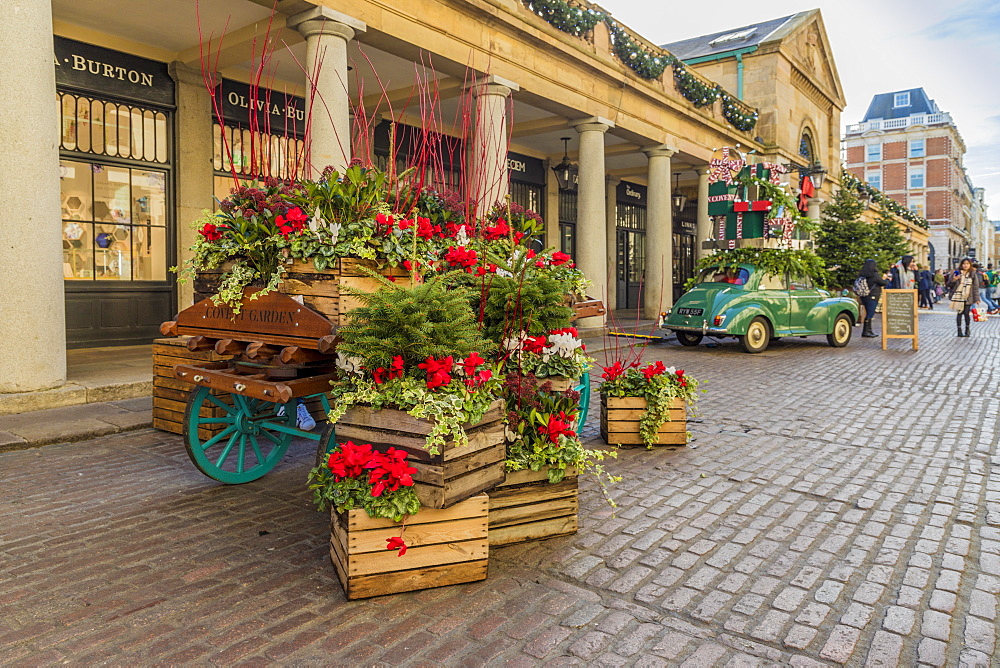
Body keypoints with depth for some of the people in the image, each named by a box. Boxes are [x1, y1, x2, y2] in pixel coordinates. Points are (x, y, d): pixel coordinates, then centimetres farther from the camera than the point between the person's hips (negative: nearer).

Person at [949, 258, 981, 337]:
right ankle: (959, 330, 8)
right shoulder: (956, 273, 4)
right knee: (959, 313, 1)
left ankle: (967, 329, 21)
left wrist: (977, 298, -1)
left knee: (966, 313, 0)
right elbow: (949, 285, 7)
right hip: (958, 297, 0)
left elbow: (976, 287, 4)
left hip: (968, 298, 0)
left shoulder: (973, 274, 4)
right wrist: (953, 280, -13)